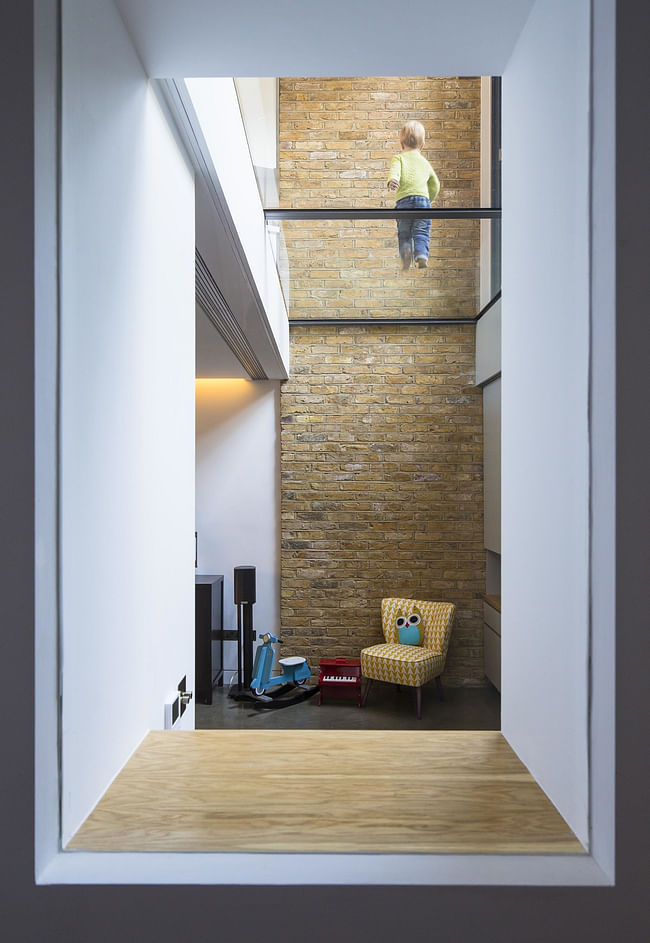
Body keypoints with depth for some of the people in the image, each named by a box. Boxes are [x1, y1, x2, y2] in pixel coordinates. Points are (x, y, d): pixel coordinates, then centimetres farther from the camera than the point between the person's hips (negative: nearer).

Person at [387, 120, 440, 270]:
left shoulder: (399, 158, 12)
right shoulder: (425, 162, 24)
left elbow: (395, 171, -13)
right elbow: (435, 186, 29)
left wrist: (392, 181, -32)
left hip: (403, 200, -2)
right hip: (423, 199, 2)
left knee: (404, 234, 10)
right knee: (421, 232, 2)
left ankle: (406, 255, -16)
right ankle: (422, 255, -24)